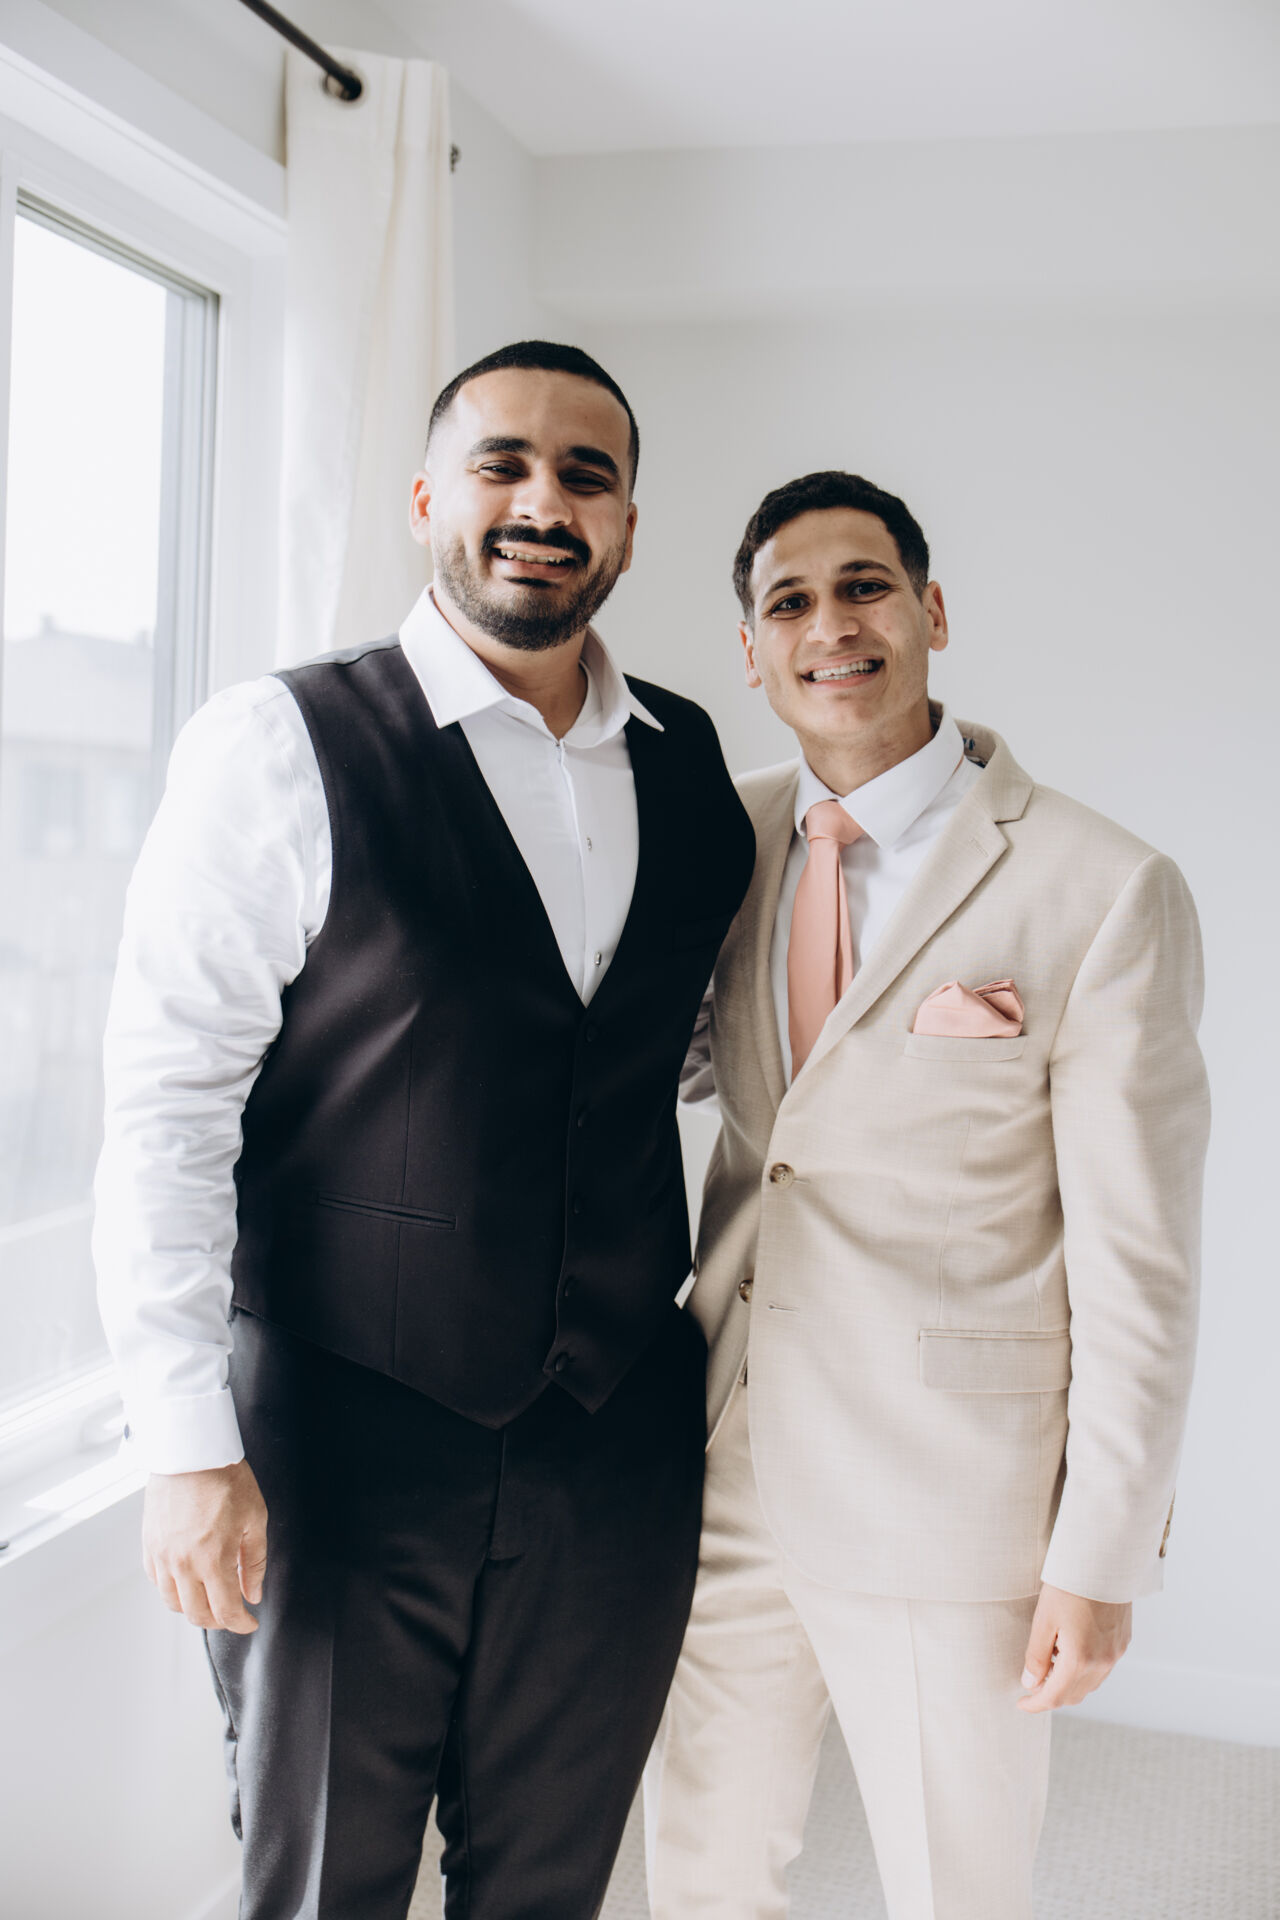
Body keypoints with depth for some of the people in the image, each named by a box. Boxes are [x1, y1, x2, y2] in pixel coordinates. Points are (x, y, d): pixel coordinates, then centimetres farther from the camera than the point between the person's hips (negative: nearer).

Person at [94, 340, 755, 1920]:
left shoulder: (691, 766, 5)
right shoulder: (280, 747, -9)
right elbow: (165, 1105, -12)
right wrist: (189, 1448, -15)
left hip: (622, 1439, 4)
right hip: (345, 1440, -4)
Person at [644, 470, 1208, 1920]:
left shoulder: (1106, 894, -13)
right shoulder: (730, 841, 3)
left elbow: (1138, 1257, -11)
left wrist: (1099, 1563, -9)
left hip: (956, 1499, -4)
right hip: (725, 1469, 5)